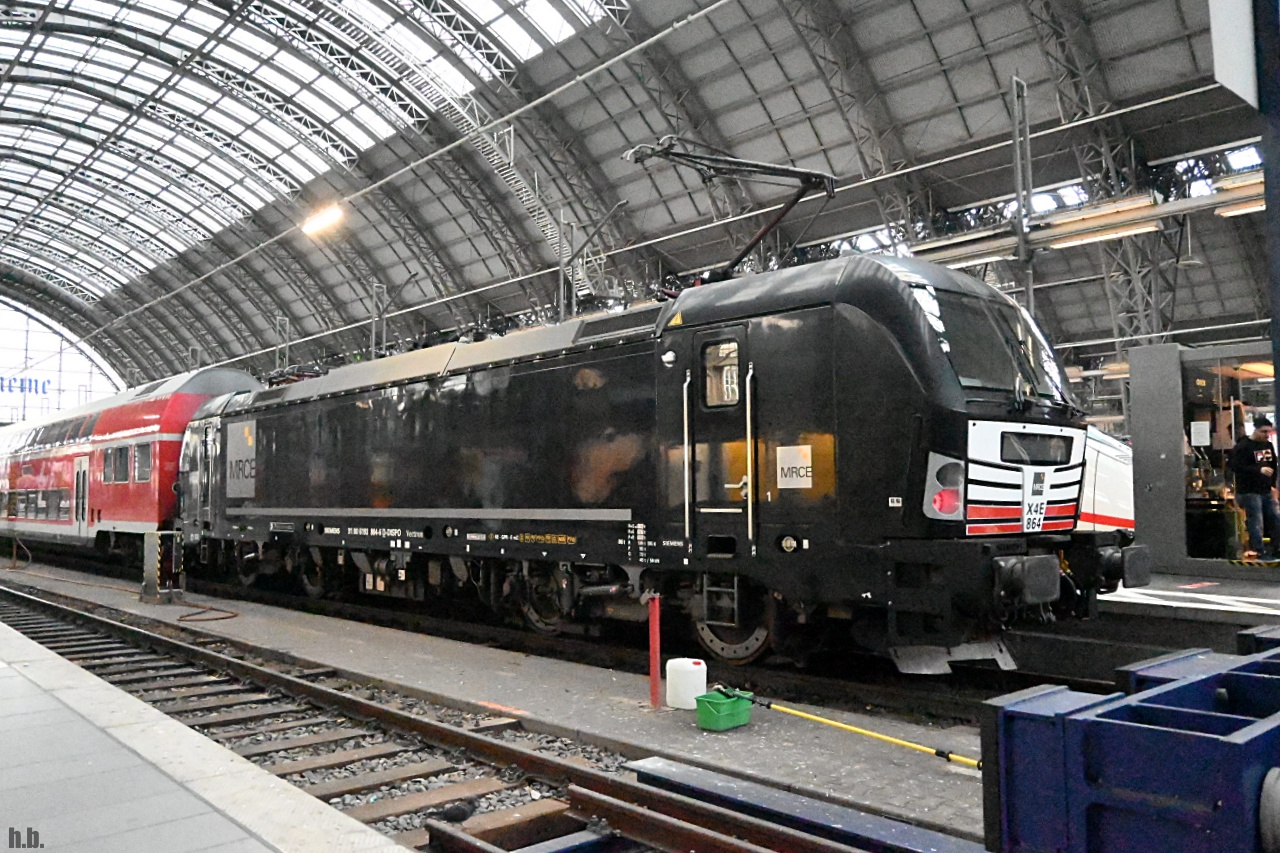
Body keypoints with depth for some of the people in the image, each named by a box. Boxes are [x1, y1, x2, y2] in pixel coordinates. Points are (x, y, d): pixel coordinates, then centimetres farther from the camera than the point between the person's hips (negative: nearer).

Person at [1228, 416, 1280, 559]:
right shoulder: (1243, 446, -13)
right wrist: (1259, 470, -27)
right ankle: (1259, 552, 0)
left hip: (1266, 491, 8)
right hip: (1250, 492, -8)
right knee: (1256, 523, -6)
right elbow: (1236, 467, -22)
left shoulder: (1268, 445, 12)